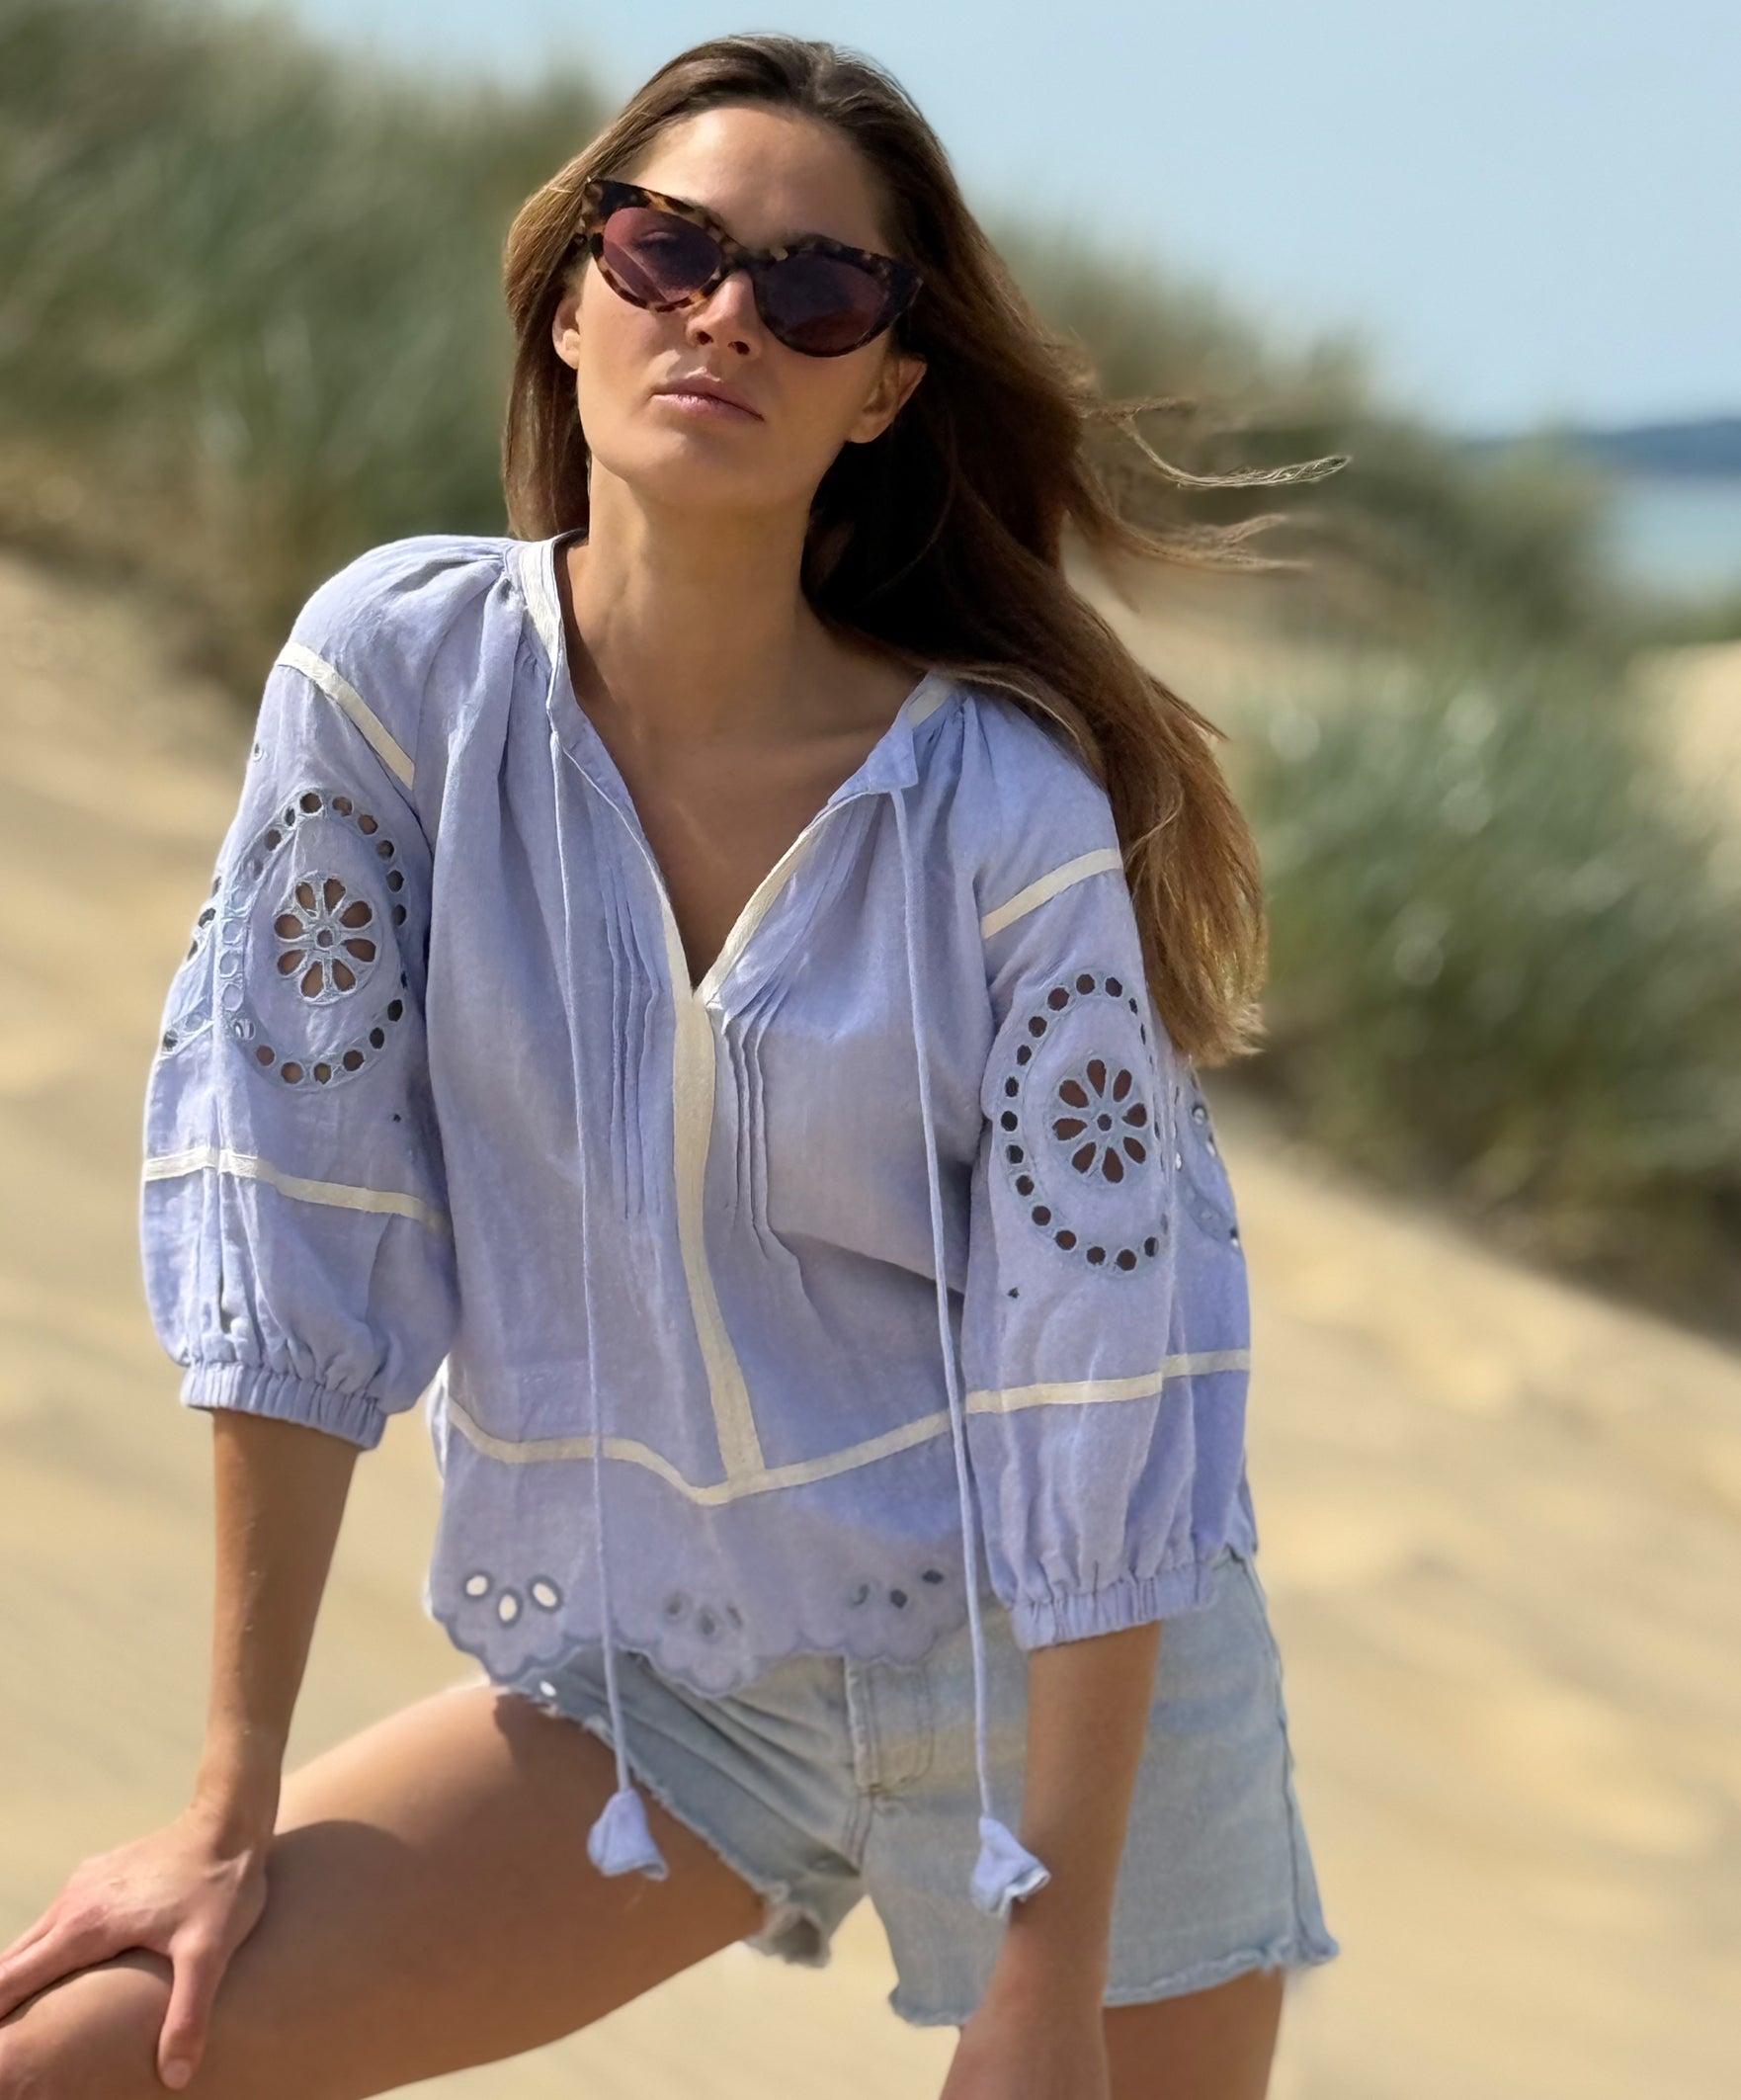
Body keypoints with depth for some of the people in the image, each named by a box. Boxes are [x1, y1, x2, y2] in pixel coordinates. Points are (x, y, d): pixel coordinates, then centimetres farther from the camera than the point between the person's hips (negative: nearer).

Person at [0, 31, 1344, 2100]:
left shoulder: (1015, 809, -17)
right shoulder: (399, 667, -11)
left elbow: (1098, 1408, -15)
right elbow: (291, 1226, -9)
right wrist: (235, 1805, -7)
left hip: (1059, 1680, -2)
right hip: (639, 1673, 2)